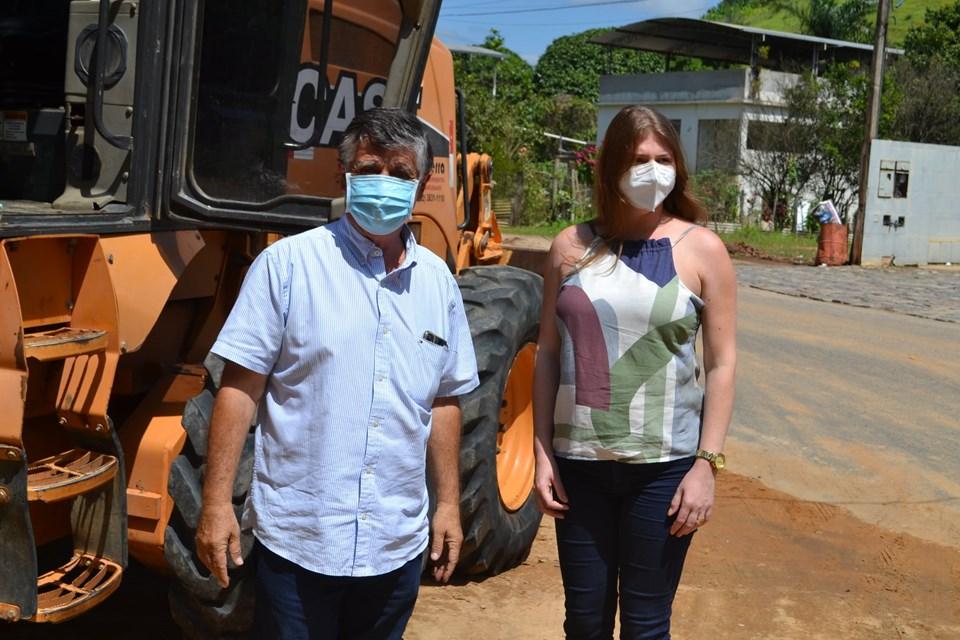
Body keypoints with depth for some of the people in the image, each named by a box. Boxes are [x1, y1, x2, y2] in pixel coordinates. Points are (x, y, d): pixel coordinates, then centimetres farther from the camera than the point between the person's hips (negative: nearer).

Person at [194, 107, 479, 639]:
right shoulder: (288, 264, -7)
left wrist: (448, 504, 12)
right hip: (298, 540, -4)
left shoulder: (437, 281, 7)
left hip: (397, 546, 4)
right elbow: (240, 387, -8)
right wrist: (216, 503, -12)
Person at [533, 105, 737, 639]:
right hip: (579, 463, 2)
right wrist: (542, 452, 2)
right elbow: (549, 355, 6)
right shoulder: (573, 246, 3)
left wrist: (706, 464, -8)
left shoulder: (702, 249, -3)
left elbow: (722, 363, -3)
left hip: (663, 466, -2)